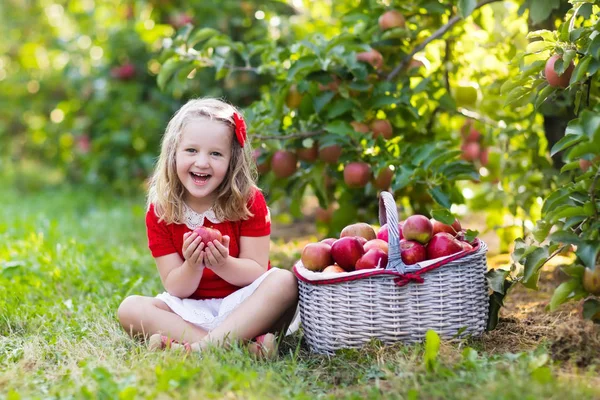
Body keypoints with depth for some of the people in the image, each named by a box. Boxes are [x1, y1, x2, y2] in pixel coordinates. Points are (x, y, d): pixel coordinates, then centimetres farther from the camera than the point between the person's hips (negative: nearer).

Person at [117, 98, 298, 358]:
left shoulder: (249, 202, -7)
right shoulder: (160, 212, -5)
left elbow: (257, 271, -10)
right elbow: (175, 289, -7)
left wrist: (223, 264, -31)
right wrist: (192, 266, -29)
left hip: (244, 307, -1)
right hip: (191, 311, 2)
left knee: (284, 282, -29)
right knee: (129, 309, -22)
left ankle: (205, 346, -39)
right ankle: (240, 344, -34)